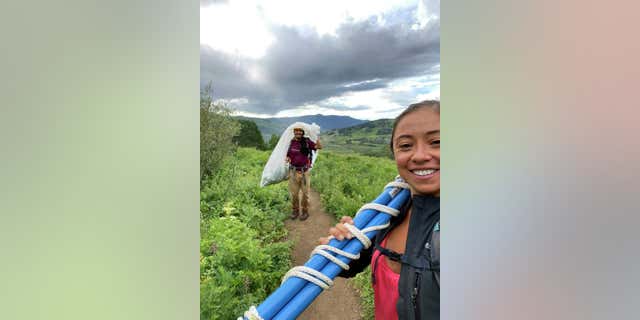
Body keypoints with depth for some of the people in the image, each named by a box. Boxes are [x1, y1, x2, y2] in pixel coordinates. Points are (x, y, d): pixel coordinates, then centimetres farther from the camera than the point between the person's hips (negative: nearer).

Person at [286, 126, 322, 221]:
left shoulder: (307, 141, -3)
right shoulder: (291, 143, 1)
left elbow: (319, 147, -9)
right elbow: (288, 156, 9)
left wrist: (318, 143, -31)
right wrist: (288, 159, -14)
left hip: (304, 171, -2)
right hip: (293, 171, 2)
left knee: (305, 192, 7)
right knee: (294, 193, 11)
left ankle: (305, 211, 24)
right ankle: (295, 210, 29)